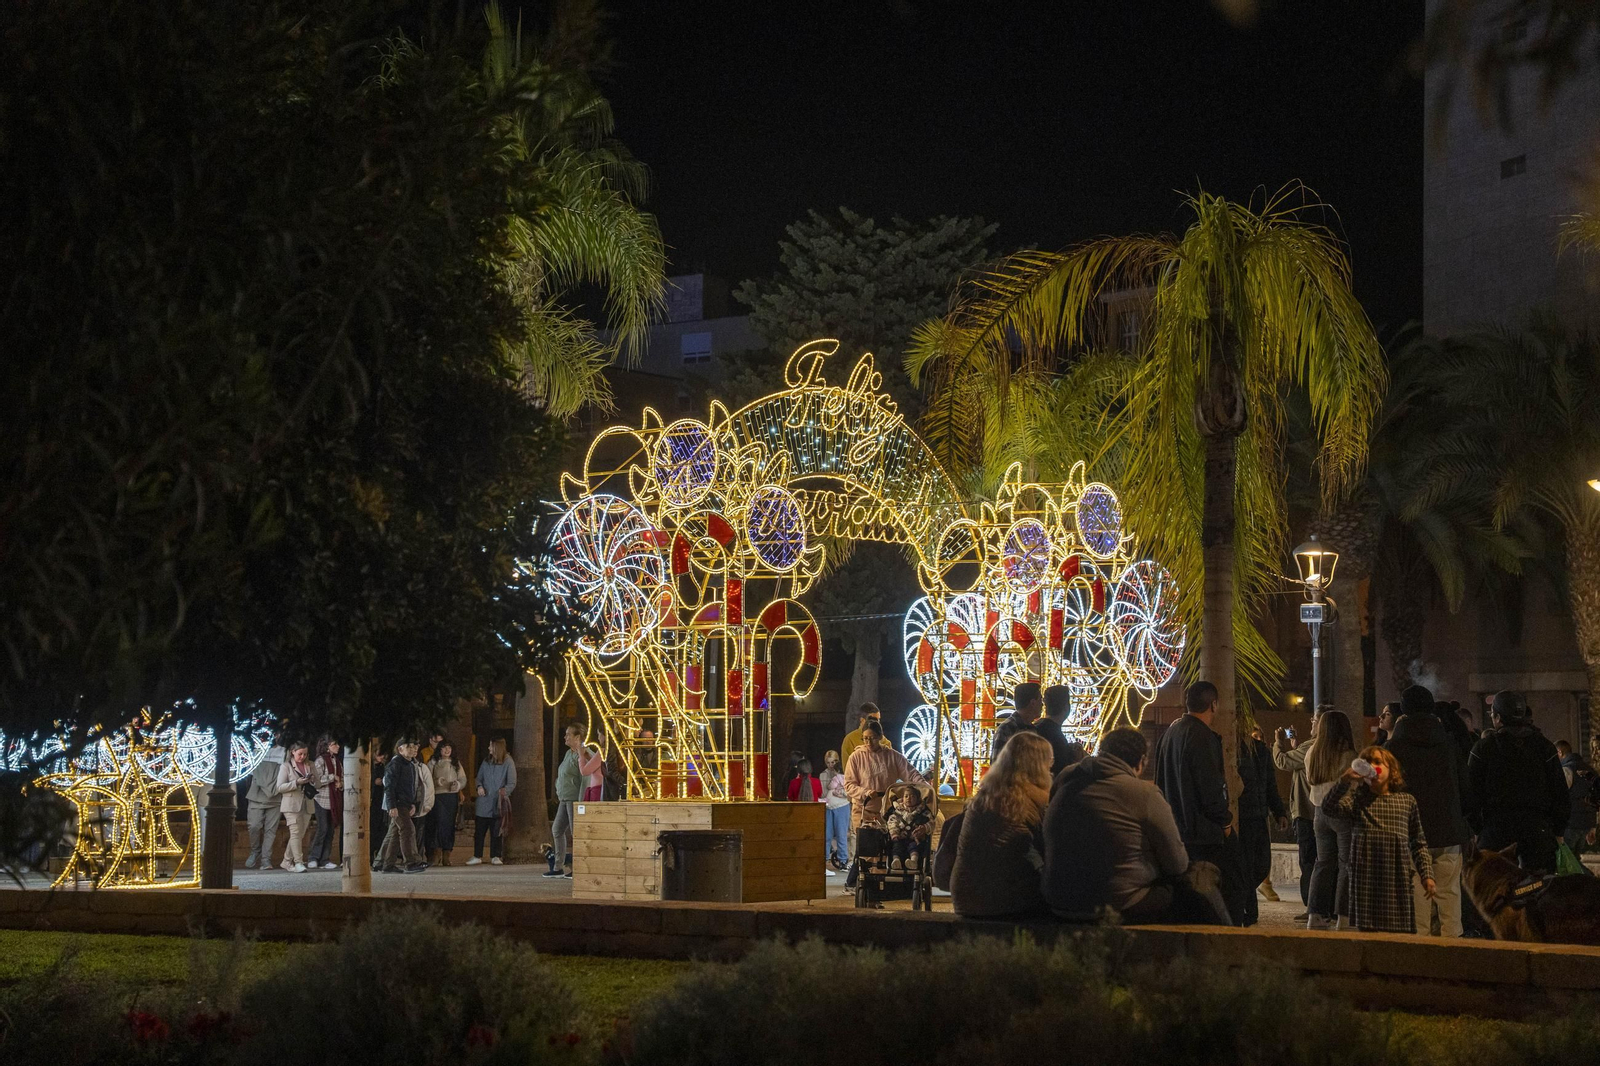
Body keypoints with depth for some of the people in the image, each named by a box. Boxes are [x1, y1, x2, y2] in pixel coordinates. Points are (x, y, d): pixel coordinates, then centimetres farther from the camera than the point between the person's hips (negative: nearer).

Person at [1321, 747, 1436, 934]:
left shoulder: (1407, 801, 11)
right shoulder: (1357, 799, 7)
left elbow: (1419, 843, 13)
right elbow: (1329, 808, -12)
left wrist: (1426, 875, 5)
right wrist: (1344, 780, -23)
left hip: (1397, 878, 1)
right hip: (1366, 878, -1)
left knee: (1401, 931, -1)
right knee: (1368, 929, -2)